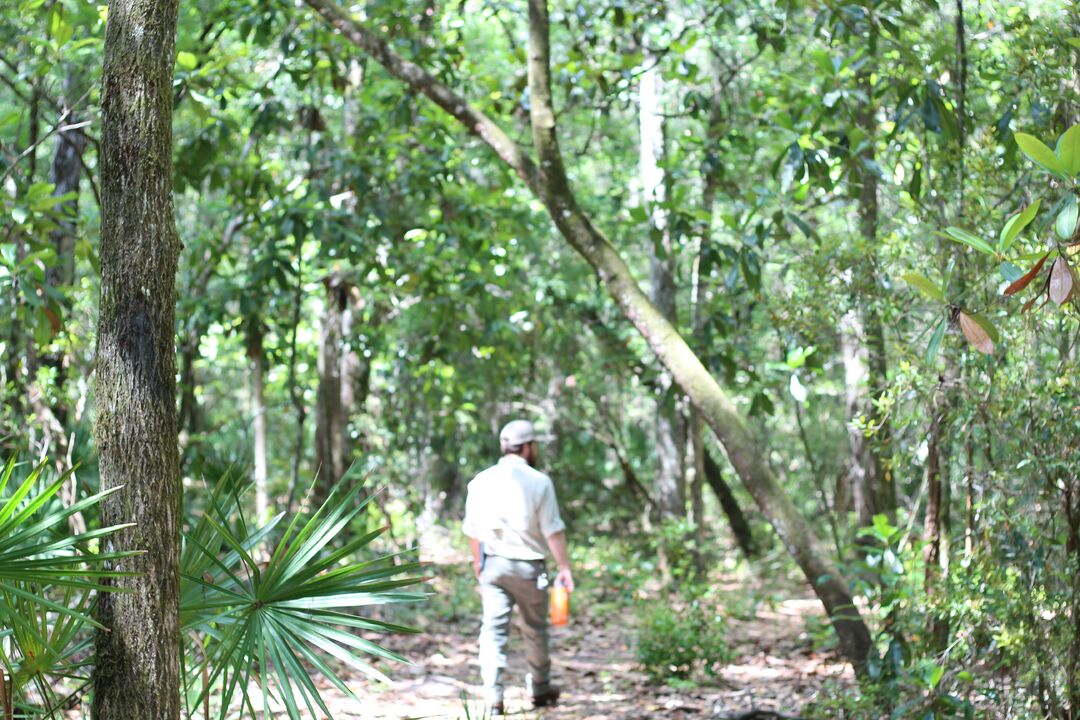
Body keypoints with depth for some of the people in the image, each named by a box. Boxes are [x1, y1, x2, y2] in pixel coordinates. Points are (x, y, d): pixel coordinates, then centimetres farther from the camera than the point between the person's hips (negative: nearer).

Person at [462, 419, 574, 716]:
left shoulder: (481, 481, 3)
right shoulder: (539, 482, -8)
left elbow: (473, 530, 9)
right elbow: (553, 530, -9)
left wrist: (477, 563, 22)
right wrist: (564, 567, -2)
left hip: (492, 563, 2)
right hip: (527, 566, -2)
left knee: (493, 629, 0)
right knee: (534, 629, 15)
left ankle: (493, 698, -10)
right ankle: (539, 688, 30)